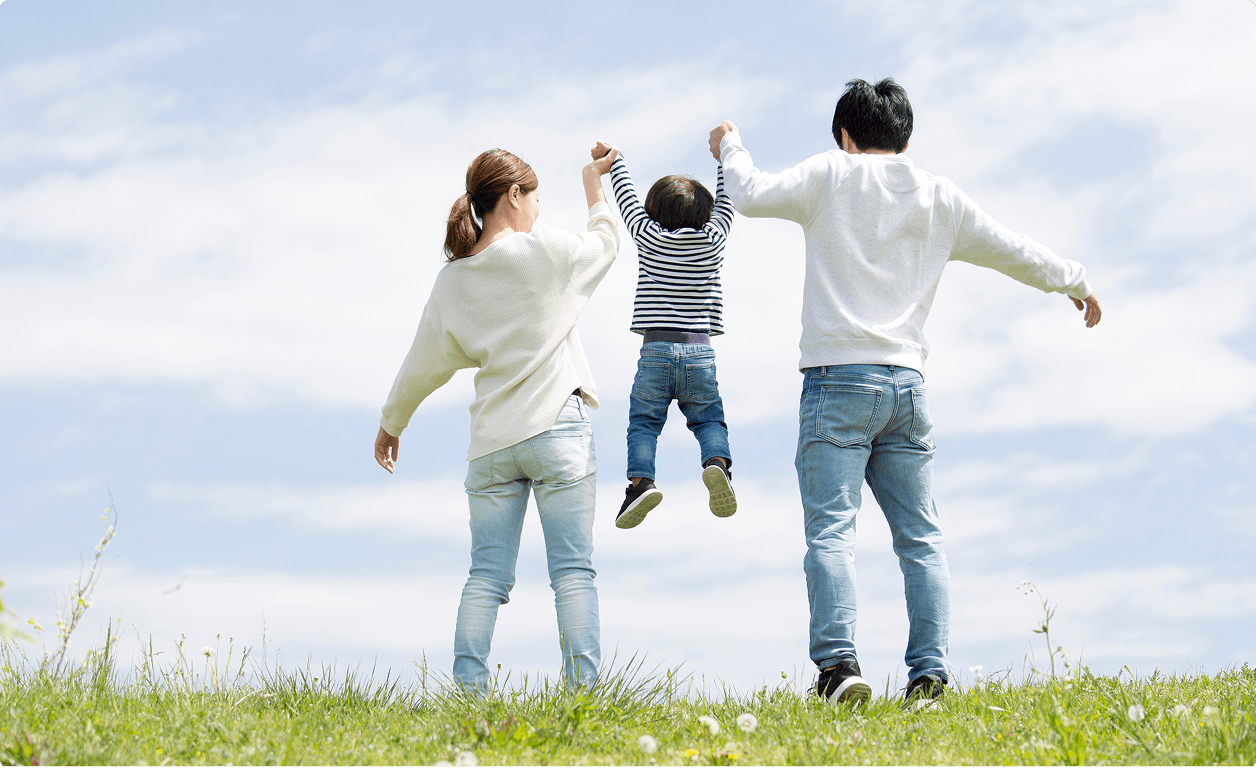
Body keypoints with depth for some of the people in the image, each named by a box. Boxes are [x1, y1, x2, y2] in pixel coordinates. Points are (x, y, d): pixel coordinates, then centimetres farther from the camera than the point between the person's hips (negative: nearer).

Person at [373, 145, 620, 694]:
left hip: (490, 440, 4)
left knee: (486, 575, 4)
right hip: (557, 427, -4)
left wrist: (391, 423, 30)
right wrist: (594, 187, 34)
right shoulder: (546, 249, -4)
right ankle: (582, 689, -8)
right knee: (573, 570, -3)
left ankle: (467, 689, -3)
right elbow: (606, 242, 16)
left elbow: (423, 365, 15)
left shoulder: (452, 281, 8)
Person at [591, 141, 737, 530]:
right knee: (709, 420, 11)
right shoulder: (712, 240, 8)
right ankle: (718, 463, -19)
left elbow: (627, 198, 18)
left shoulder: (650, 237, 5)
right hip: (700, 352, 1)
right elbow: (724, 203, 24)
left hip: (655, 350, -1)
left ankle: (641, 479, -23)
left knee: (643, 422, 1)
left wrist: (613, 158, 34)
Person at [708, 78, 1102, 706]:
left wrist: (730, 147, 20)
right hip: (907, 383, 3)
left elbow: (754, 195, 0)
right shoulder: (939, 197, 14)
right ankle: (929, 672, -2)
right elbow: (1013, 251, 20)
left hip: (838, 378, -3)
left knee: (830, 529, -9)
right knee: (920, 537, 6)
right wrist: (1075, 282, 37)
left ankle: (837, 661, -23)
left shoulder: (833, 174, 3)